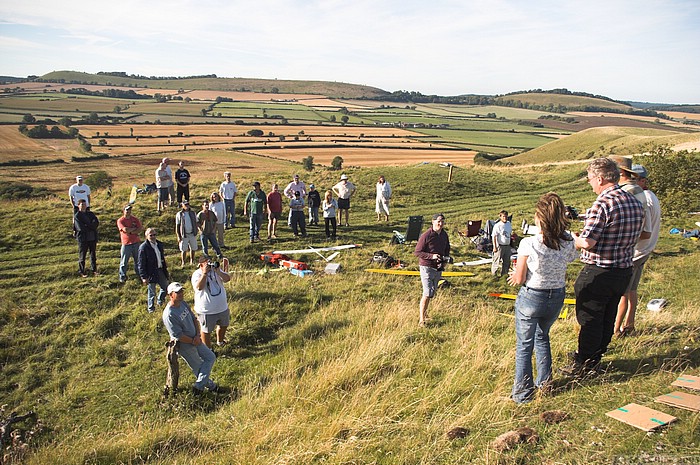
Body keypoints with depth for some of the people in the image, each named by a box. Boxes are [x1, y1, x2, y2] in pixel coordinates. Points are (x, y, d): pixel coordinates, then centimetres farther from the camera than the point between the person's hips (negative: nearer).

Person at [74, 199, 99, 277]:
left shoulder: (91, 214, 11)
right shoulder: (77, 216, -5)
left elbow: (97, 223, -3)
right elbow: (80, 228, -16)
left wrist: (87, 226, -15)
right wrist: (91, 226, -9)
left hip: (92, 238, 4)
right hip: (83, 238, -4)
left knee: (93, 254, 12)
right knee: (82, 256, 3)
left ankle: (94, 270, 23)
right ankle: (82, 272, 14)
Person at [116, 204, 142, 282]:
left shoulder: (135, 219, 8)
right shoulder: (120, 220, -5)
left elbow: (141, 229, -3)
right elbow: (125, 230, -19)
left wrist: (131, 232, -14)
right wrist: (135, 228, -6)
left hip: (136, 243, 4)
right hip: (126, 244, -4)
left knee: (138, 260, 11)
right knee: (124, 262, -1)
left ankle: (138, 274, 24)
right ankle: (122, 277, 7)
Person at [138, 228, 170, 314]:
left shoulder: (159, 244, 4)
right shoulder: (143, 247, -18)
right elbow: (141, 264, -15)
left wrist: (165, 270, 16)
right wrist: (144, 277, -16)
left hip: (160, 270, 7)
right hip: (151, 273, -7)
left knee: (166, 287, 19)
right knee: (152, 292, 8)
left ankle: (160, 300, 45)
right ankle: (151, 308, 28)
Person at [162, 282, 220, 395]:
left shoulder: (183, 303, -2)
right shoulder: (169, 314, -29)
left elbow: (194, 319, 5)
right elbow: (178, 335, -27)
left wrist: (197, 335, -9)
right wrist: (193, 341, -15)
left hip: (195, 340, 9)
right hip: (184, 346, -9)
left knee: (211, 357, 14)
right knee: (198, 368, 8)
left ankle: (199, 385, 23)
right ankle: (210, 385, 25)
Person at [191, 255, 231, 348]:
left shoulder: (216, 270, 0)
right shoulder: (197, 274, -15)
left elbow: (227, 279, -11)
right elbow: (199, 287, -32)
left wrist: (218, 271, -25)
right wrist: (205, 273, -33)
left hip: (222, 307, 6)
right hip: (206, 311, -6)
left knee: (223, 325, 24)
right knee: (206, 330, 10)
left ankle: (220, 341, 51)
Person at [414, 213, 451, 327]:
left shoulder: (444, 235, 6)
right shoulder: (426, 236, -16)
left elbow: (447, 249, 21)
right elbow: (417, 252, -14)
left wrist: (445, 258, 1)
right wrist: (432, 256, -24)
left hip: (438, 268, 7)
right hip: (427, 267, -7)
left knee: (432, 293, 16)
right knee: (427, 293, -12)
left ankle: (423, 312, 35)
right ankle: (421, 320, -3)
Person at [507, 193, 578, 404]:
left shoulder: (528, 244, -22)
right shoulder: (568, 243, -10)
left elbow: (519, 279, -16)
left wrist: (516, 275, 7)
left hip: (531, 298, -4)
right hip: (557, 298, 5)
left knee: (524, 345, 11)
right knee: (542, 337, 28)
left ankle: (523, 392, 18)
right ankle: (544, 383, 36)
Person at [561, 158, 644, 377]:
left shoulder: (602, 204, -21)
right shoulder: (636, 203, 5)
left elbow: (587, 243, -24)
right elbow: (634, 237, 14)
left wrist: (573, 237, -5)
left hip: (598, 273, -8)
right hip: (624, 271, 8)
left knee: (589, 321, 5)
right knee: (607, 319, 19)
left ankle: (583, 366, 15)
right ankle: (595, 358, 35)